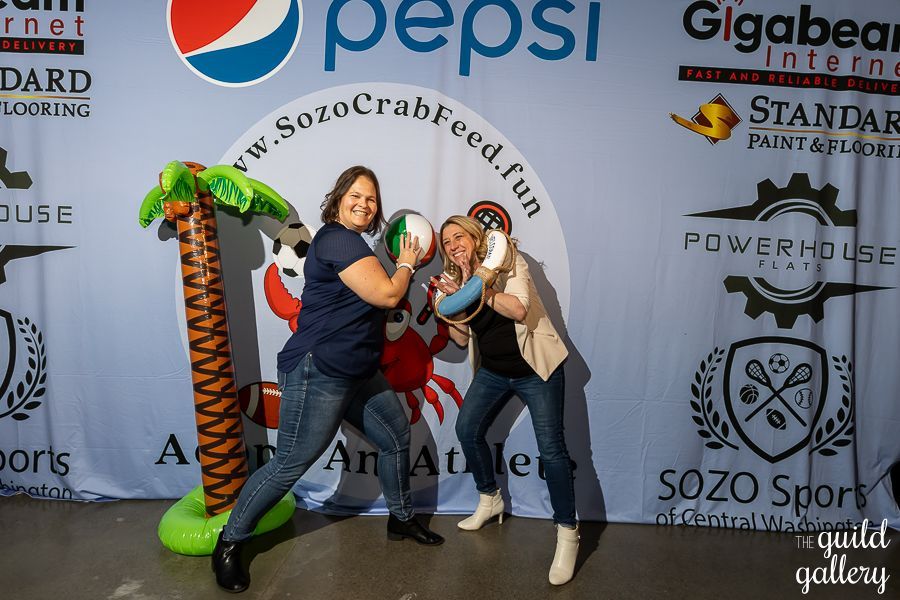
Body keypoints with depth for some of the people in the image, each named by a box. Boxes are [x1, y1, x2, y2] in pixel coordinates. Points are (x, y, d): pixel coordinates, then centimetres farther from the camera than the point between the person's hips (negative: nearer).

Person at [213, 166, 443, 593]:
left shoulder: (352, 242, 16)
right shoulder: (337, 239, -16)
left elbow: (373, 301, 25)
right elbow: (385, 294, -21)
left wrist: (403, 271, 13)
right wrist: (406, 264, -2)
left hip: (357, 373, 11)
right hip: (318, 373, -10)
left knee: (396, 436, 16)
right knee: (290, 464, -2)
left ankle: (401, 520, 35)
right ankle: (229, 544, 18)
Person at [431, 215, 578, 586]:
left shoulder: (507, 261, -11)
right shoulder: (455, 279, 5)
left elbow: (519, 309, -26)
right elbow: (462, 338, 6)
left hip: (535, 368, -6)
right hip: (493, 372, 6)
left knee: (551, 448, -10)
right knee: (467, 430, 2)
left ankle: (567, 532, 3)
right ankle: (489, 499, 26)